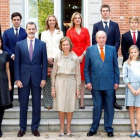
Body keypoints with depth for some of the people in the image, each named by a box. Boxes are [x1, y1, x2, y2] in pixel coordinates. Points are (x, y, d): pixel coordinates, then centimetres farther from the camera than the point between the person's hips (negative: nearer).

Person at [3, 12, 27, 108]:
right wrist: (11, 55, -9)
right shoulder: (6, 32, 10)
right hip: (10, 60, 1)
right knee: (10, 82, 5)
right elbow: (4, 46, 4)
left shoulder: (25, 32, 5)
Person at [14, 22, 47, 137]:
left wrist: (44, 78, -4)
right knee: (23, 104, 6)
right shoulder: (19, 44, 4)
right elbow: (17, 63, 2)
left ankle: (35, 128, 17)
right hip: (23, 77, 0)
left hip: (37, 78, 0)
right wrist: (17, 79, -5)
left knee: (36, 104, 6)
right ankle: (22, 128, 18)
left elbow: (44, 62, 2)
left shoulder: (42, 44, 3)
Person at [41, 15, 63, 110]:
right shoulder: (44, 33, 17)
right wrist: (47, 58, -5)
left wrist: (54, 58, -5)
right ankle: (48, 103, -1)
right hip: (46, 59, 1)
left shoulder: (60, 33, 13)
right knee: (47, 82, -4)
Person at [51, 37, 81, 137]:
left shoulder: (75, 58, 2)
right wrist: (53, 87, 3)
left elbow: (78, 74, 3)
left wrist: (78, 88, -1)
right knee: (61, 107, 2)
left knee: (70, 107, 3)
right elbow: (54, 73, 6)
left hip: (71, 83, 0)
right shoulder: (58, 58, 4)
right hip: (60, 83, 1)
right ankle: (62, 128, 15)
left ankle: (68, 128, 16)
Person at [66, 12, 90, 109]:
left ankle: (82, 102, 4)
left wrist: (82, 55, -8)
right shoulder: (69, 31, 9)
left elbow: (88, 44, 5)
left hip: (83, 56, 1)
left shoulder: (85, 31, 11)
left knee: (82, 79, 1)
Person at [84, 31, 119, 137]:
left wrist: (116, 81, 3)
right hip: (96, 84, -1)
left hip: (109, 83, 1)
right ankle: (93, 129, 18)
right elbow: (86, 68, 4)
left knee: (109, 107, 7)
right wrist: (87, 81, -3)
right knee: (97, 107, 4)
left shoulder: (112, 49, 7)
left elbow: (116, 67, 8)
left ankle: (109, 129, 19)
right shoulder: (90, 50, 5)